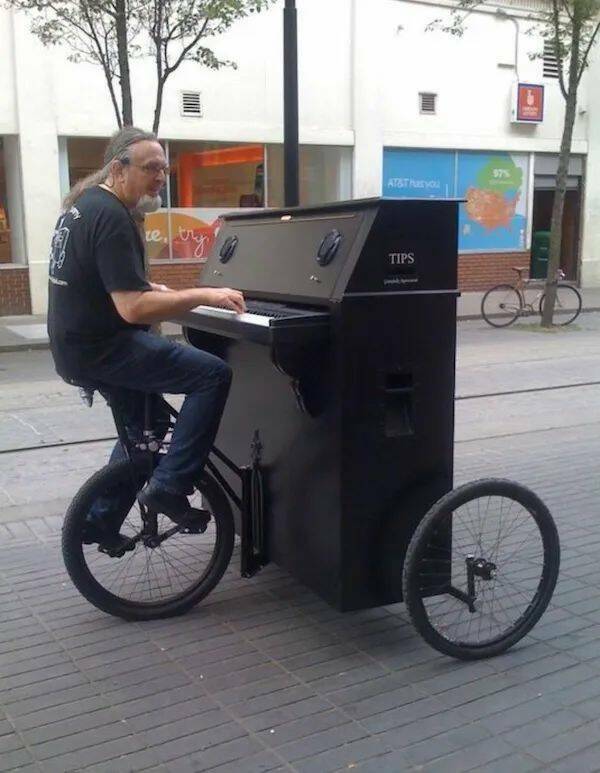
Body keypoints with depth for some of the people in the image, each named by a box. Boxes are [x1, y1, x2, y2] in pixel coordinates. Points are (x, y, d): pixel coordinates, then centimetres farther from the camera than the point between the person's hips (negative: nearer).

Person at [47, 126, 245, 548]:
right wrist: (203, 295, -24)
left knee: (144, 426, 25)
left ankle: (101, 520, 32)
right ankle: (169, 485, -12)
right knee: (214, 375, -15)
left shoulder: (85, 203, 12)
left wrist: (151, 288, 19)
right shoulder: (111, 216, -20)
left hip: (79, 341, 10)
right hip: (101, 347, -10)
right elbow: (133, 309, -28)